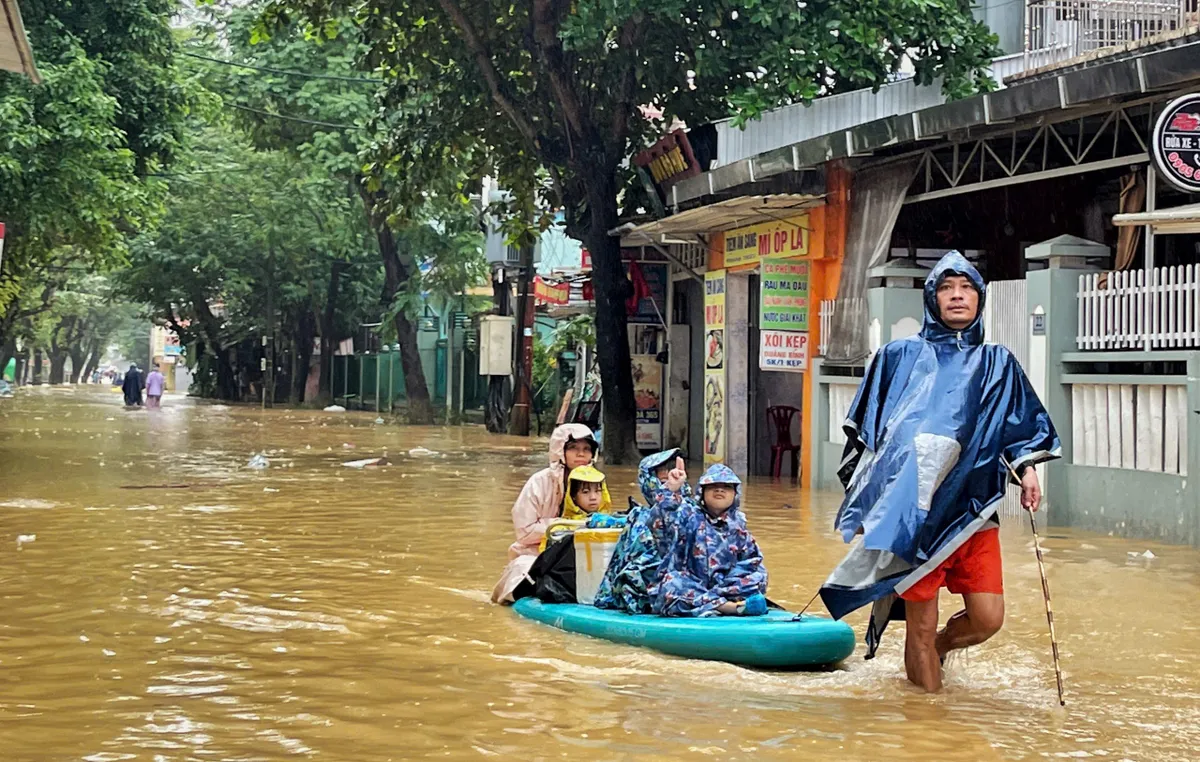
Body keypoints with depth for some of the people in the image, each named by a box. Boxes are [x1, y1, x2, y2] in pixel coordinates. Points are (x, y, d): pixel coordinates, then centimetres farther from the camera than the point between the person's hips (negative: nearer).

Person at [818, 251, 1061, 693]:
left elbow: (1023, 426, 18)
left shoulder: (997, 364, 17)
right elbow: (866, 430, 13)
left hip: (972, 507, 3)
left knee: (987, 618, -4)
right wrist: (862, 497, 7)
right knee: (922, 624, -4)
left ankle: (935, 650, 27)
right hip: (912, 509, -2)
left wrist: (1027, 467, -1)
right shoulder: (900, 357, 11)